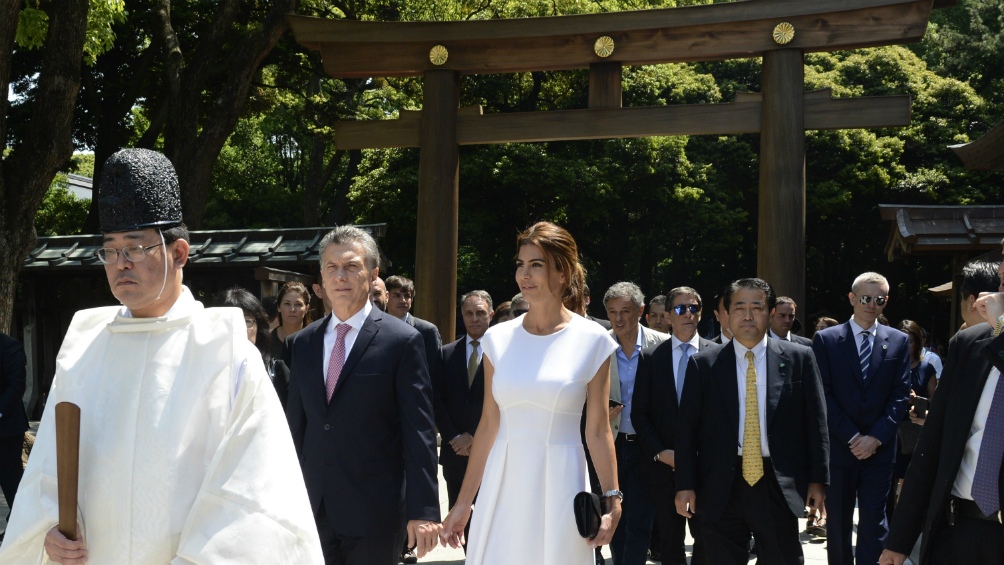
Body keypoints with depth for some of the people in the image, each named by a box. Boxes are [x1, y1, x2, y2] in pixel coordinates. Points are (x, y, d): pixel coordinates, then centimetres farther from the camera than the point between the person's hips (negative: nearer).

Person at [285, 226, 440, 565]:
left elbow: (419, 432, -9)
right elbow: (295, 423, 12)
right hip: (312, 508, 4)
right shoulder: (302, 342, 8)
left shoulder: (402, 341, -7)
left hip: (375, 512, -4)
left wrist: (423, 510, -13)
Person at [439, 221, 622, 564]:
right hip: (502, 484, 3)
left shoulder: (592, 340, -3)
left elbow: (598, 431, -2)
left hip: (560, 484, -2)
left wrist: (612, 501, -8)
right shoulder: (498, 339, 4)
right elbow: (489, 425, 7)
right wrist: (463, 503, 7)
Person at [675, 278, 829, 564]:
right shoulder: (703, 364, 3)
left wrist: (817, 479, 2)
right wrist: (685, 485, -2)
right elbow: (687, 428, 3)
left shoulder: (798, 358, 3)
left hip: (778, 486, 0)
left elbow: (815, 422, 5)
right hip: (721, 487, 1)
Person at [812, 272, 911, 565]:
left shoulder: (898, 341, 6)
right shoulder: (826, 339, 1)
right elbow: (824, 395, -4)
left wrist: (876, 437, -10)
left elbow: (900, 395, 1)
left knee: (874, 522, 0)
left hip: (879, 449, 1)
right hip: (838, 447, 0)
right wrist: (852, 437, -11)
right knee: (838, 522, 8)